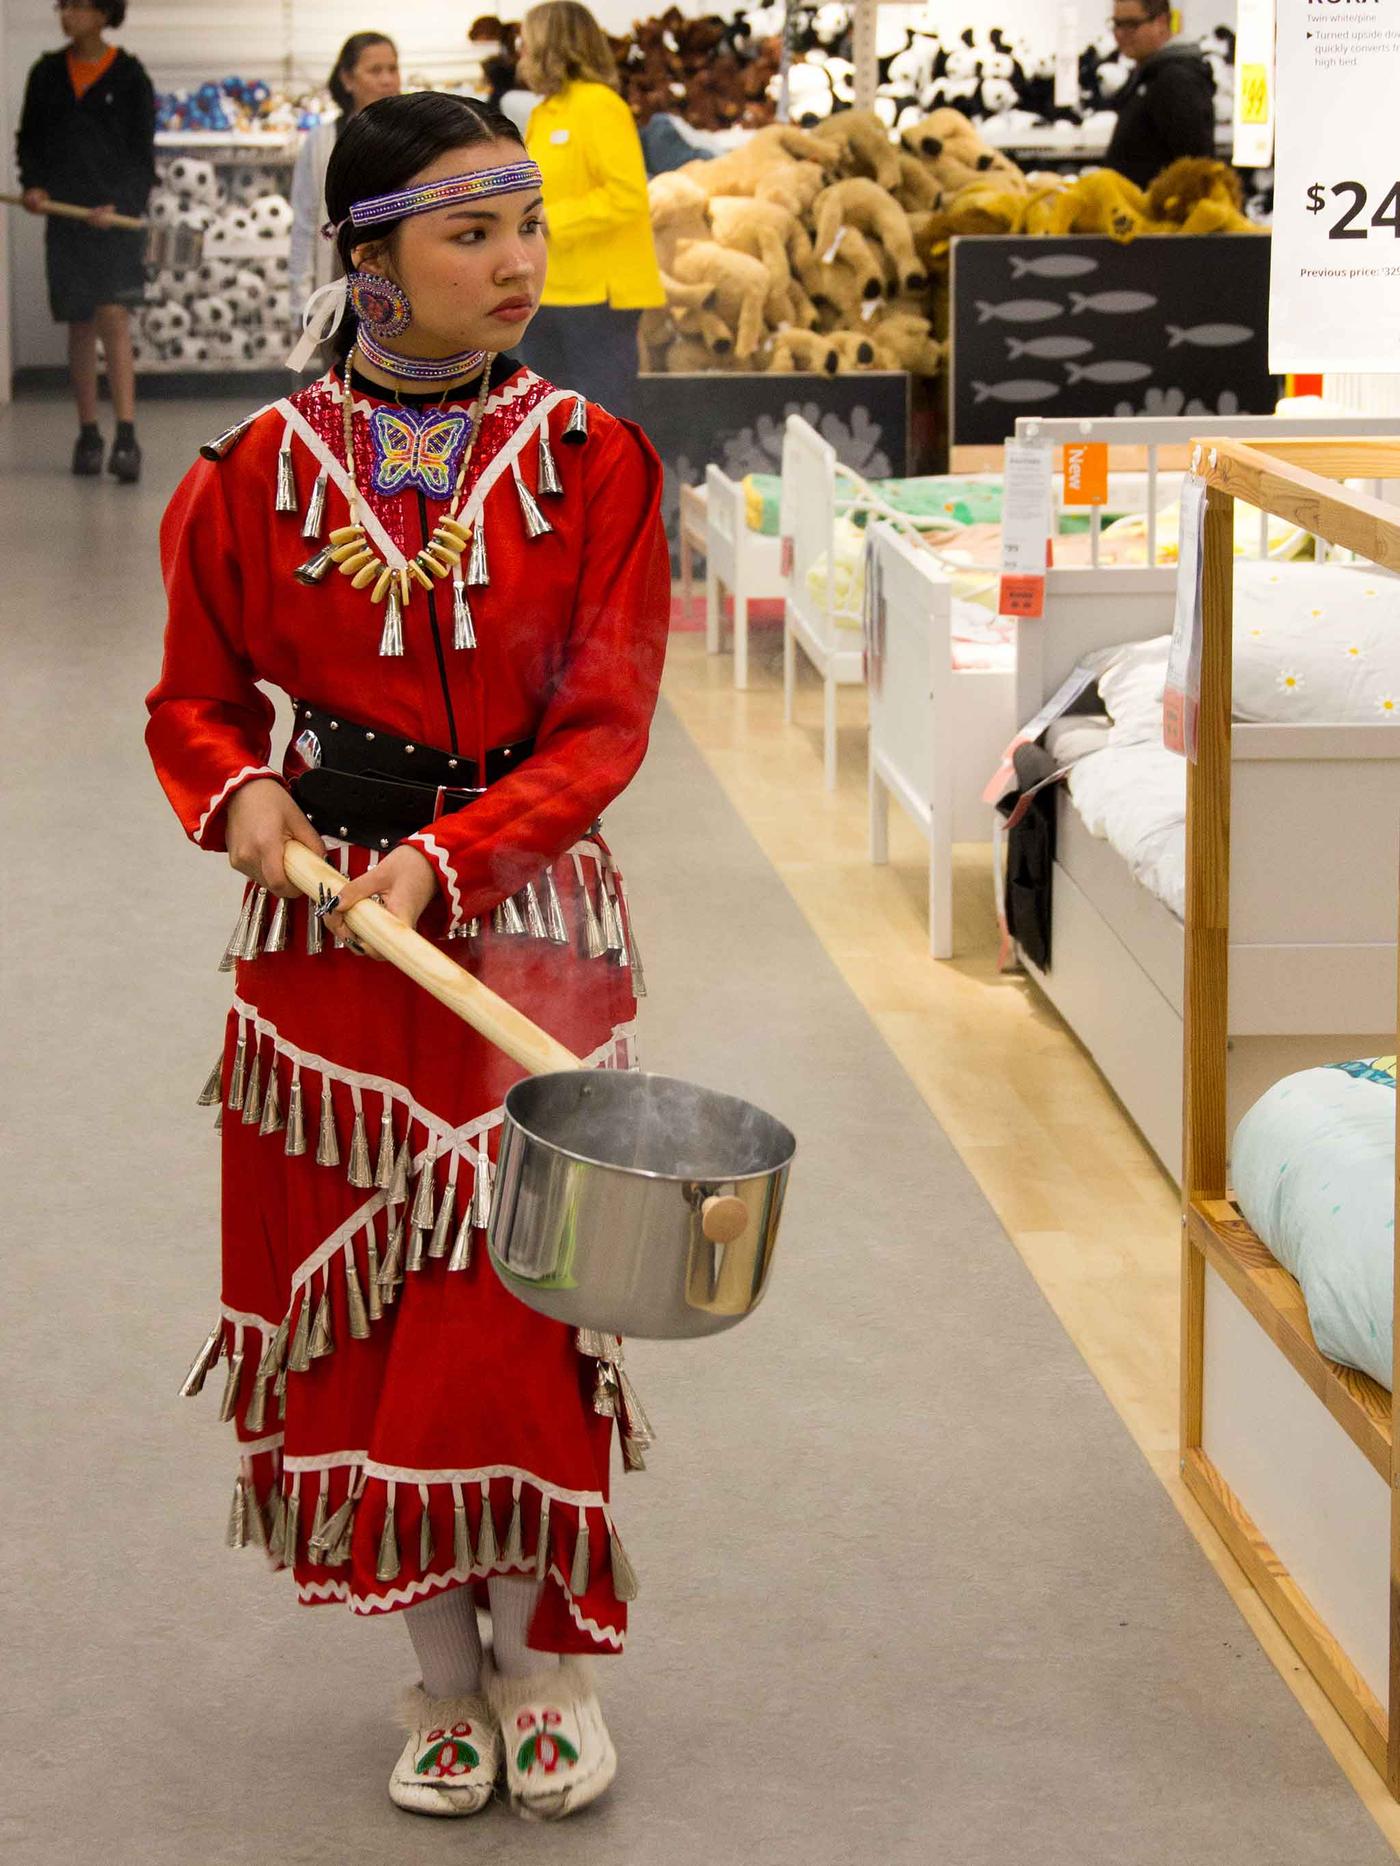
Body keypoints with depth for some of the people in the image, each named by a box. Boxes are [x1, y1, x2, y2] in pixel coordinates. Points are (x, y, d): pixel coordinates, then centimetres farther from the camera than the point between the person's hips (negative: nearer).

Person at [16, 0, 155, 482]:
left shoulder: (129, 76, -1)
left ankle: (126, 438, -17)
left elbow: (142, 153, -1)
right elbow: (28, 138, 15)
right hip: (64, 214, 3)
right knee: (80, 328, 7)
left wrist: (120, 205, -13)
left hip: (116, 217, -3)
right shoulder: (47, 74, 8)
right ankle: (87, 434, 14)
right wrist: (33, 185, -3)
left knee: (114, 318, -13)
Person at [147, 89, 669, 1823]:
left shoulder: (589, 461, -3)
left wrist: (447, 857, -19)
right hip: (328, 931, 1)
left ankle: (544, 1660, 18)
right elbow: (197, 696, 9)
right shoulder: (264, 467, -2)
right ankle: (444, 1672, 22)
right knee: (367, 1290, 6)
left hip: (529, 917, -1)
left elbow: (603, 723, -7)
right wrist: (241, 796, -13)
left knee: (519, 1292, -2)